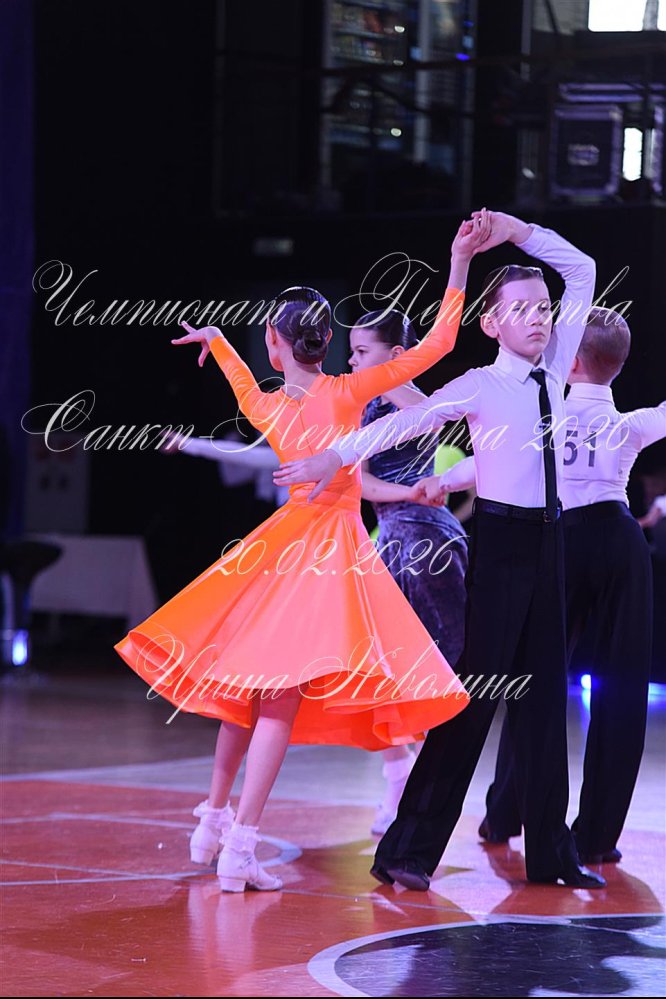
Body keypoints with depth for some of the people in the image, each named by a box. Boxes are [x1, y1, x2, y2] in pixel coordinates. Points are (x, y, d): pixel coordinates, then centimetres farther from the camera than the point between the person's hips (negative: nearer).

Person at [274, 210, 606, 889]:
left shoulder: (553, 370, 9)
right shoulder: (479, 387, -8)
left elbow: (581, 272, 16)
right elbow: (405, 423, -17)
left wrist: (520, 232, 9)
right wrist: (336, 455, -26)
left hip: (546, 540, 6)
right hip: (500, 540, -6)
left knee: (544, 691, 9)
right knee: (478, 686, -8)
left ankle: (551, 851, 15)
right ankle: (410, 849, -3)